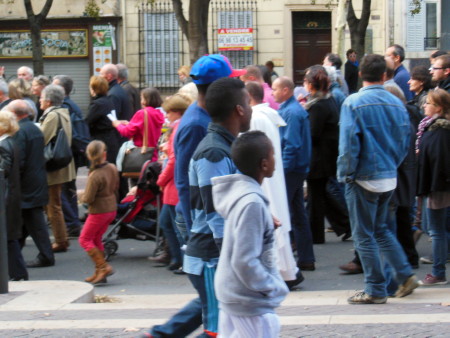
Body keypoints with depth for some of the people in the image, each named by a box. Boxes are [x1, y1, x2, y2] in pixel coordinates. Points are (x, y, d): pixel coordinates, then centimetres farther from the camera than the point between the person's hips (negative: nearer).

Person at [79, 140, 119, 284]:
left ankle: (103, 266, -6)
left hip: (99, 212, -8)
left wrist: (82, 196, 1)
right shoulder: (112, 168, -2)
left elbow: (88, 198, -20)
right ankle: (99, 273, 17)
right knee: (96, 239, 17)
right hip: (112, 209, 8)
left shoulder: (94, 176, -24)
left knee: (84, 239, 5)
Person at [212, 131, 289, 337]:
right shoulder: (252, 203, -25)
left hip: (232, 295, 9)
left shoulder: (240, 191, 4)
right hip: (251, 303, -9)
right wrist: (273, 288, -16)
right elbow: (245, 261, -25)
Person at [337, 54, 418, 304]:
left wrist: (346, 174, -5)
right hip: (389, 178, 6)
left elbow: (348, 144, -16)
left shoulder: (353, 103, -13)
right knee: (380, 229, 22)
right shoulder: (397, 104, 2)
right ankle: (406, 275, 15)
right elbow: (405, 142, 8)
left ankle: (376, 290, 7)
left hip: (364, 178, -5)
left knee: (364, 235, 4)